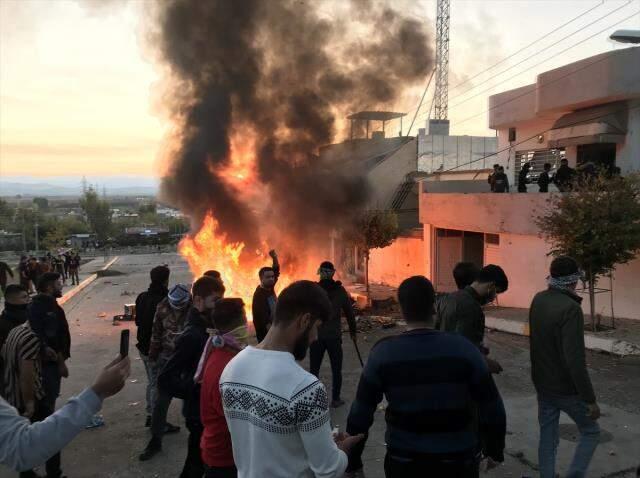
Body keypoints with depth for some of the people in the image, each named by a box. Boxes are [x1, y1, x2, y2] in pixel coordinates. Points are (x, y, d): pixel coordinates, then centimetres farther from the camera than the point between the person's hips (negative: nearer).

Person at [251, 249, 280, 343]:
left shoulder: (269, 287, 3)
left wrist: (274, 258, -12)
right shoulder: (259, 295, -19)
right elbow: (263, 319, -22)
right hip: (266, 333, -8)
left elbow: (276, 270, 4)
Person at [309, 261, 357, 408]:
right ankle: (335, 399, 15)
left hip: (316, 336, 0)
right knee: (336, 369, 11)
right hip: (334, 336, 0)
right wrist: (352, 331, 16)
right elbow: (349, 312, 4)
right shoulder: (340, 290, -2)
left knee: (314, 369, 10)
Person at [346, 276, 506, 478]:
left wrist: (351, 460, 9)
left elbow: (361, 413, -6)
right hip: (459, 461, 1)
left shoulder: (383, 353, -12)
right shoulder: (464, 348, -12)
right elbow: (491, 408, -7)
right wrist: (494, 450, 9)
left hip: (404, 461, 0)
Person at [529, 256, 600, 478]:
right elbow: (575, 360, -28)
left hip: (542, 383, 7)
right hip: (565, 388, -7)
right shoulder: (570, 308, -25)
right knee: (591, 432, 14)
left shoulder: (538, 300, -1)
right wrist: (590, 399, -22)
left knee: (547, 436, 15)